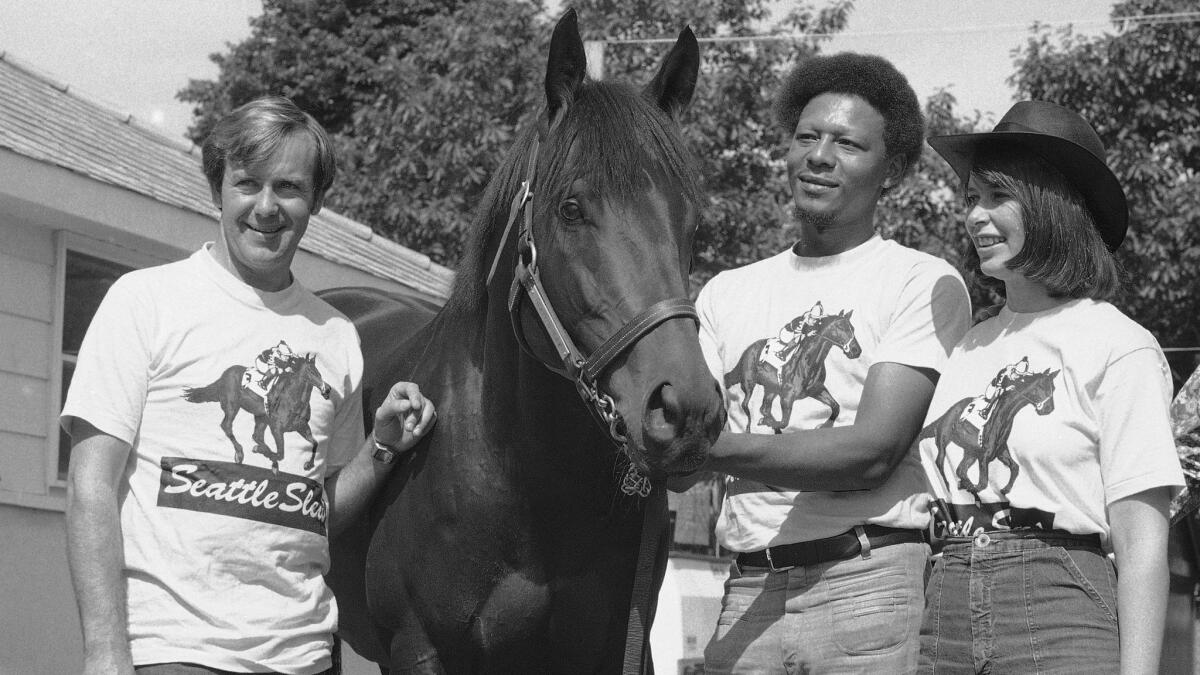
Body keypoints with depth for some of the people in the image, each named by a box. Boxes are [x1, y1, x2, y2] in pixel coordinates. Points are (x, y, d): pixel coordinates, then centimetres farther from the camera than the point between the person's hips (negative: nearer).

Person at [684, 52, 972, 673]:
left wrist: (719, 447, -21)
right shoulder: (726, 293, 17)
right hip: (748, 595, 4)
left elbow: (872, 452, -11)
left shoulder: (925, 283, 1)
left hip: (873, 582, -4)